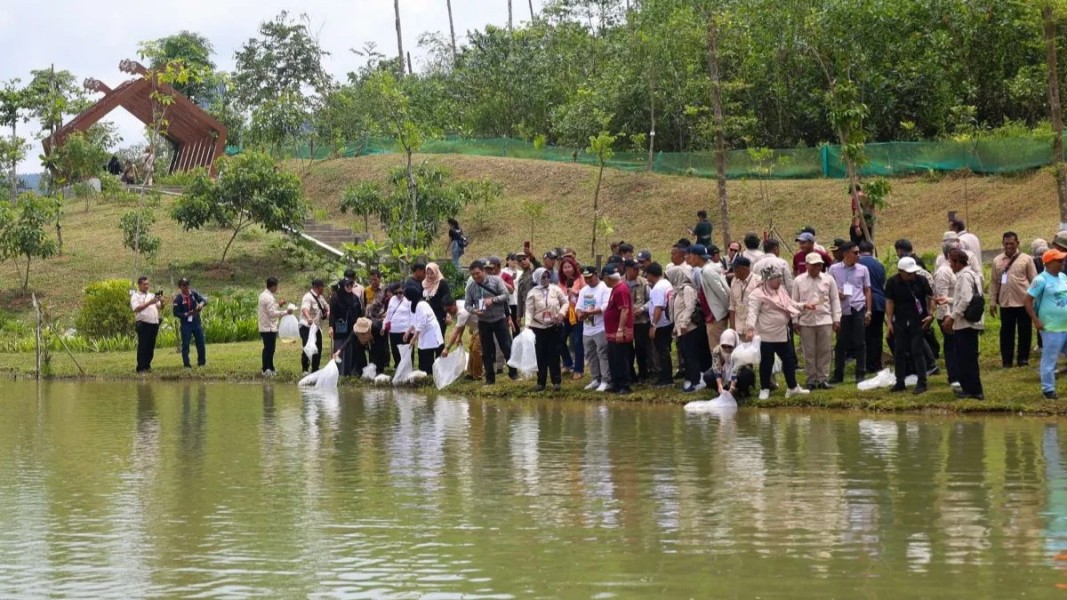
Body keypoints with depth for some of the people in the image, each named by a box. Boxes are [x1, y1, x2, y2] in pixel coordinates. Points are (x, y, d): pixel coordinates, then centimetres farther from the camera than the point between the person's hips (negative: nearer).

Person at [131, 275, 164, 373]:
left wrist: (161, 302, -5)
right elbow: (136, 308, -15)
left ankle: (147, 366, 13)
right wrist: (149, 303, -20)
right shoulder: (135, 296, 1)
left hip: (154, 324, 6)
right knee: (142, 347, -7)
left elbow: (160, 308, 18)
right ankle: (141, 368, -7)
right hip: (143, 324, -6)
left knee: (151, 347, 7)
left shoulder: (152, 295, 20)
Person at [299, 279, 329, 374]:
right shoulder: (308, 297, -17)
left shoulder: (319, 297, 13)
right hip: (307, 327, -9)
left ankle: (315, 369, 18)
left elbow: (326, 306, 29)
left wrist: (328, 312, 5)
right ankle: (305, 369, -2)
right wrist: (308, 318, -56)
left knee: (318, 349, 9)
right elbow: (304, 309, -36)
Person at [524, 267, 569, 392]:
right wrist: (527, 326, -19)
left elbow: (565, 302, 8)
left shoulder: (556, 289, -1)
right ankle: (541, 382, 12)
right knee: (541, 355, 3)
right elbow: (529, 311, -7)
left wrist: (562, 313, -11)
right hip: (538, 328, 0)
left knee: (554, 354, 2)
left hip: (555, 327, 0)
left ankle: (556, 381, 9)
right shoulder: (532, 293, -5)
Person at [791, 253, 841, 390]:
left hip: (825, 320, 0)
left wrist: (836, 319, 2)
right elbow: (794, 302, 6)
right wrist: (795, 320, 2)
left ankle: (823, 378, 9)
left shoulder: (828, 280, 4)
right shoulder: (798, 281, 3)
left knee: (824, 351, 2)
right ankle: (811, 379, 10)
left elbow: (835, 300, 6)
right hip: (806, 321, 0)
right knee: (809, 352, 3)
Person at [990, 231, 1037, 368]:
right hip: (1005, 302, 2)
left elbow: (1034, 280, 0)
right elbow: (994, 282, 8)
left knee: (1024, 331, 4)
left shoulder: (1026, 259, -1)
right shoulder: (997, 261, 7)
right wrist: (992, 301, 5)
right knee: (1006, 331, 6)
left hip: (1023, 301, -2)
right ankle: (1006, 360, 12)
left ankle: (1023, 358, 12)